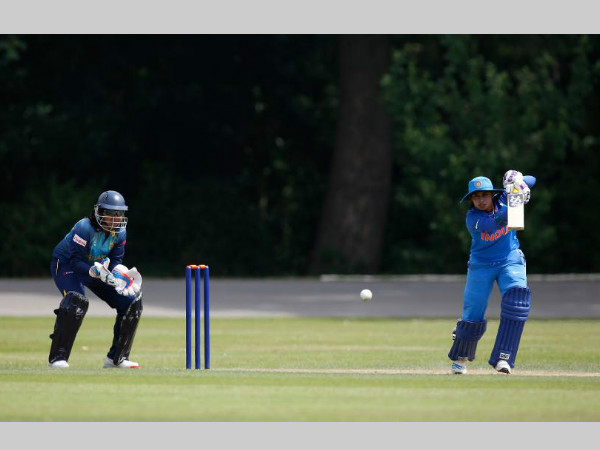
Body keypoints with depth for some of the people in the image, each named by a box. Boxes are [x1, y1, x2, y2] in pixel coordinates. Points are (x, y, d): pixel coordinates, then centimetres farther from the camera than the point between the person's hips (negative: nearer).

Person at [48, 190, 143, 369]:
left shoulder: (120, 233, -9)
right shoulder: (85, 228, -29)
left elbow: (115, 260, -5)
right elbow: (76, 261, -31)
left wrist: (120, 274, -27)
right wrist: (97, 273, -45)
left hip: (97, 266, 7)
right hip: (66, 265, -7)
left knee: (131, 302, -3)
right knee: (77, 300, -36)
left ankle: (117, 357, 8)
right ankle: (58, 357, -28)